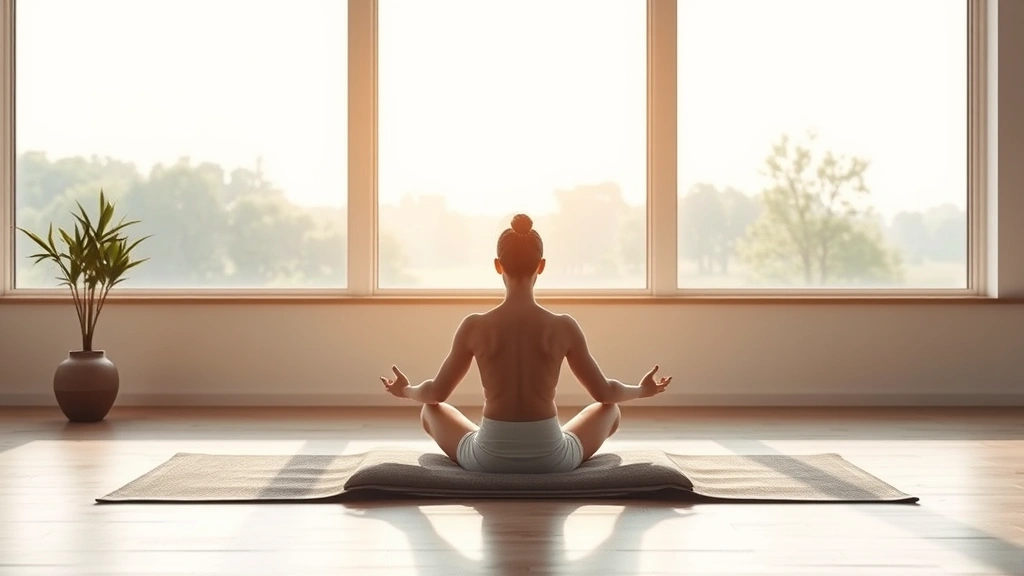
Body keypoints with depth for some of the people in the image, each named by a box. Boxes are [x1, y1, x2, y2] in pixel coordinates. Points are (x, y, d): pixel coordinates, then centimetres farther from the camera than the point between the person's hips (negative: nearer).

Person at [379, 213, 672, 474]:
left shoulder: (474, 326, -7)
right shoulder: (564, 327, -7)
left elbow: (436, 392, 6)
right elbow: (605, 392, 5)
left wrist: (405, 390, 29)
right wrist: (642, 390, 26)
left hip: (488, 458, 0)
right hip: (551, 458, 0)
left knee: (431, 411, 29)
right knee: (610, 410, 28)